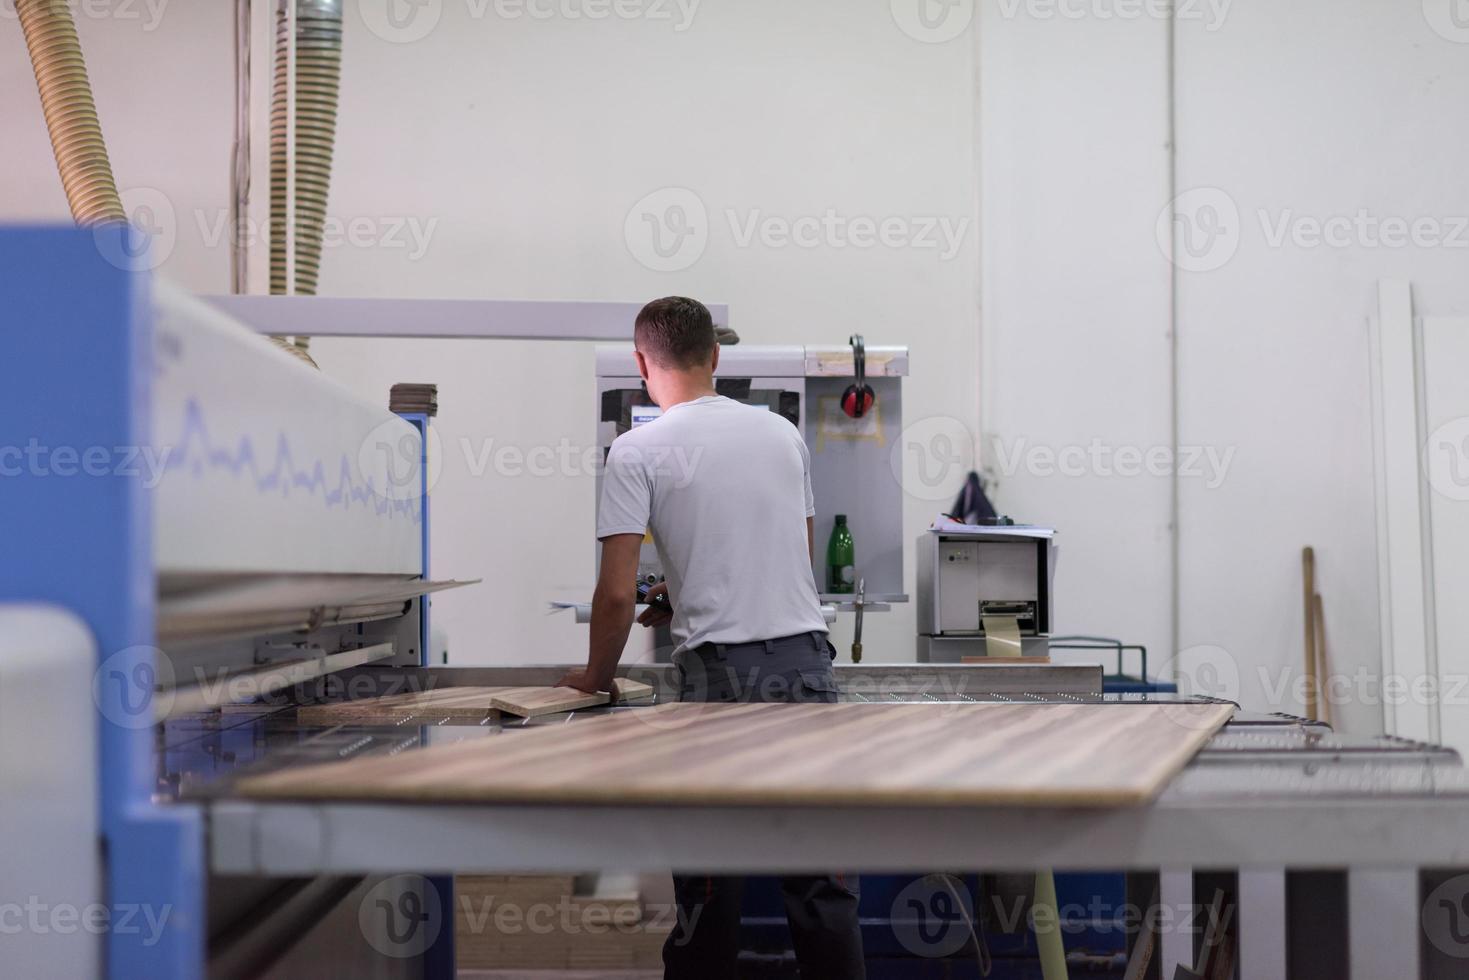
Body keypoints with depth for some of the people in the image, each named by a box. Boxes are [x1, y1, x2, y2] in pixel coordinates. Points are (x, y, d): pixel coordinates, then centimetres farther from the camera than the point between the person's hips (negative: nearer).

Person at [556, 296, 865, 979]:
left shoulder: (638, 452, -3)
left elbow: (618, 593, -8)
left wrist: (596, 677, 9)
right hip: (809, 665, 4)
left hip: (720, 673, -4)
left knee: (708, 874, 4)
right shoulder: (783, 433, 12)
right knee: (821, 872, 9)